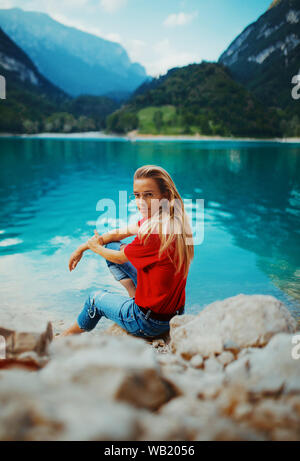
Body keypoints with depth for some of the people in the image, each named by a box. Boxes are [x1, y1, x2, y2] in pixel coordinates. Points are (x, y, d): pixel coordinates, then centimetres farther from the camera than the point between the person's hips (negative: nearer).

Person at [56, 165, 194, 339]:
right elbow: (122, 232, 8)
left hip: (151, 323, -8)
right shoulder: (175, 221, -3)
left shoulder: (155, 233, -31)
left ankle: (70, 334, 50)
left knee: (96, 297, 22)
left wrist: (96, 247, 10)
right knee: (112, 246, 14)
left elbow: (120, 258, -12)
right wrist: (83, 247, 15)